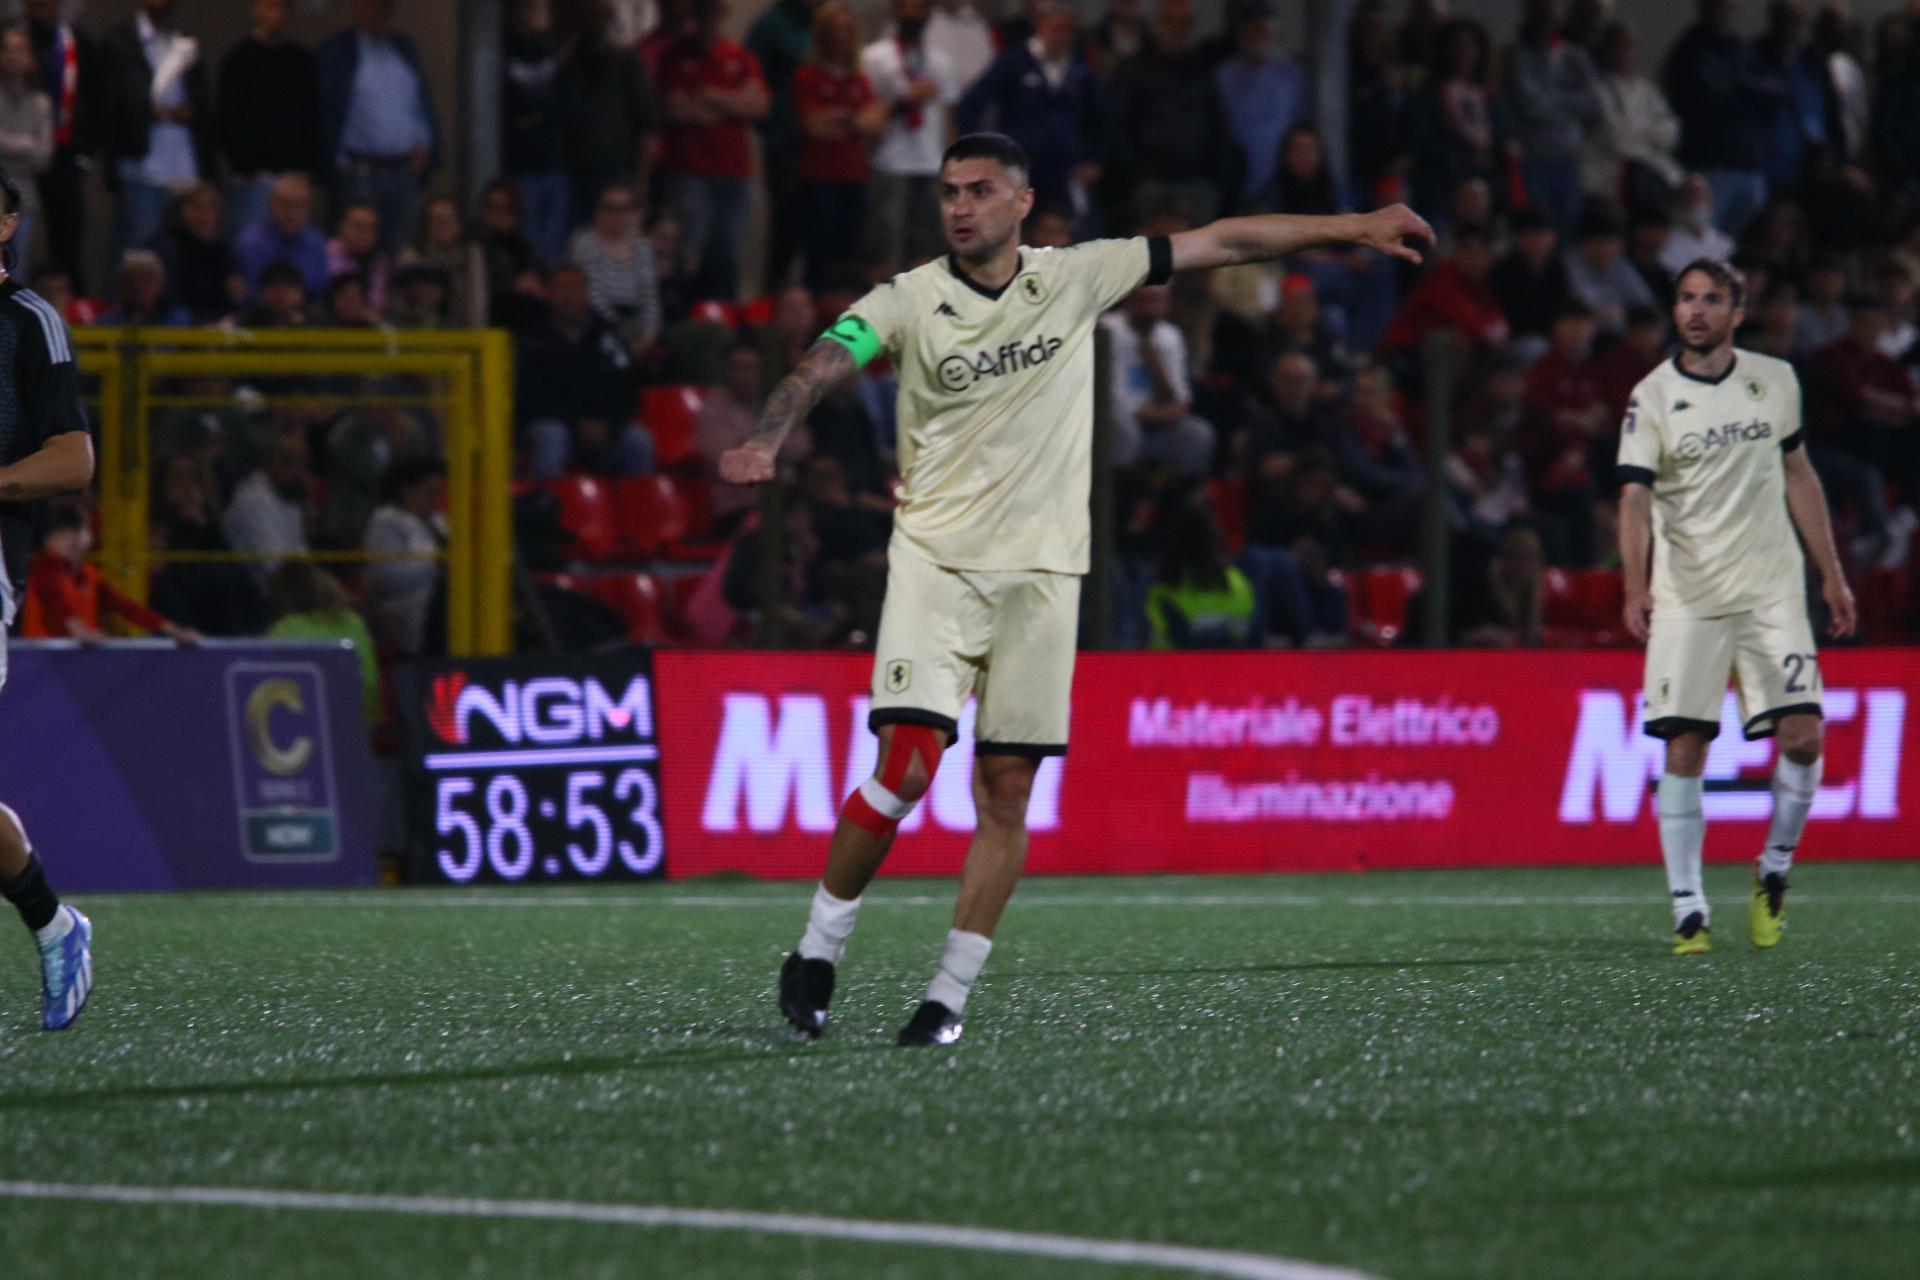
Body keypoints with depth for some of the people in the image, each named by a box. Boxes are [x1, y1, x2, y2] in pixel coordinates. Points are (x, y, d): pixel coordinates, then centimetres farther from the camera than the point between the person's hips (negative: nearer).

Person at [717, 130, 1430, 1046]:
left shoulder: (1075, 277, 3)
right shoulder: (908, 301, -4)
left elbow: (1221, 244, 8)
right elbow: (818, 370, -17)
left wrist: (1353, 228, 9)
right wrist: (766, 440, -38)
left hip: (1041, 573, 3)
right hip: (935, 559, -2)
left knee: (1007, 792, -1)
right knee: (907, 767, -16)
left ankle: (950, 994, 8)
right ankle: (818, 951, 2)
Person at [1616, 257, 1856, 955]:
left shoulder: (1776, 380, 7)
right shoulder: (1652, 398, -3)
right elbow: (1636, 497, -12)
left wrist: (1832, 576, 15)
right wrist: (1636, 588, -27)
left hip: (1773, 590, 2)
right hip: (1686, 598, -2)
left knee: (1802, 735, -9)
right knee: (1684, 749, -8)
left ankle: (1773, 873, 14)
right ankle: (1688, 909, -2)